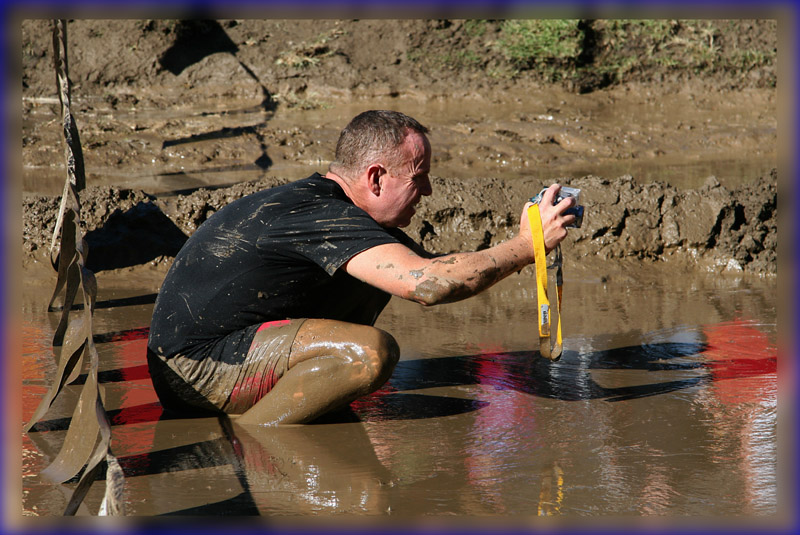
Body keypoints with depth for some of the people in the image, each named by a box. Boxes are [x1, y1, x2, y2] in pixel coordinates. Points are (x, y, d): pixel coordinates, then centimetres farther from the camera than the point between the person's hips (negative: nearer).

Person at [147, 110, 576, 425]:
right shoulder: (323, 218, -20)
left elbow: (425, 267, 21)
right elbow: (427, 284, -31)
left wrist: (511, 252, 7)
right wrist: (527, 245, -20)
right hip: (194, 370, -10)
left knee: (373, 284, 12)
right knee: (371, 351, -26)